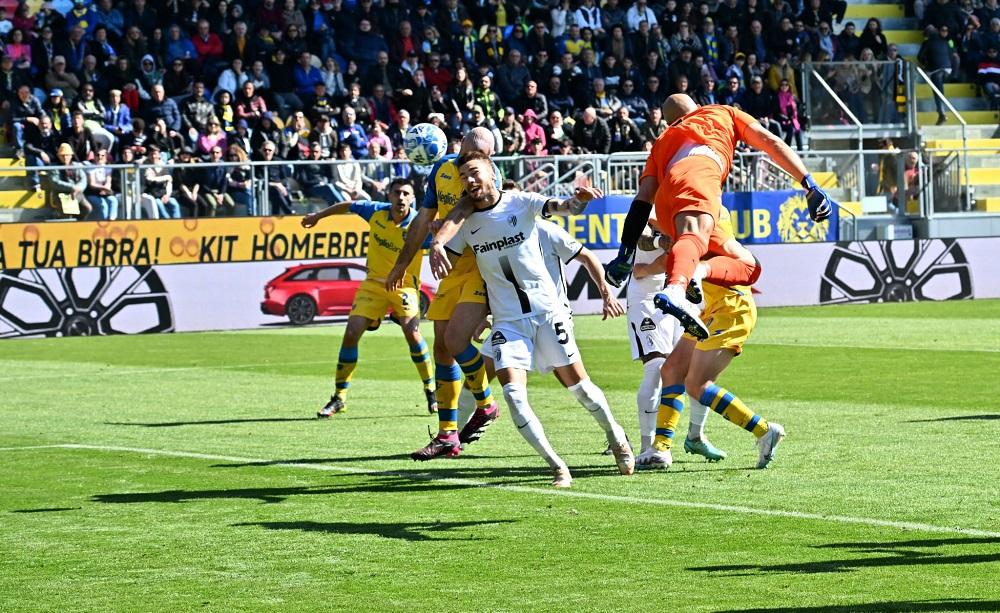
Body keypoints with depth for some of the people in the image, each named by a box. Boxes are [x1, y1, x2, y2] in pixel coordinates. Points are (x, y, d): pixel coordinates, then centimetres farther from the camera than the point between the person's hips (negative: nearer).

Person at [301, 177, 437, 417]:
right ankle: (339, 398, 7)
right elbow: (348, 206, 11)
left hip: (404, 285, -3)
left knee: (411, 331, -25)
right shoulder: (377, 212, -8)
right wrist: (318, 215, 23)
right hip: (374, 282, 3)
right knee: (351, 333, -6)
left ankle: (431, 390, -5)